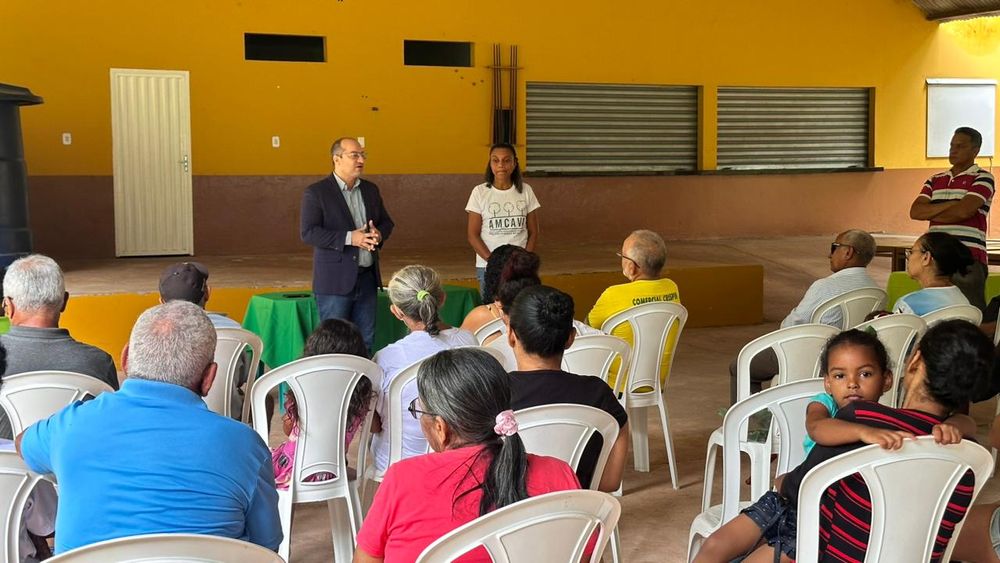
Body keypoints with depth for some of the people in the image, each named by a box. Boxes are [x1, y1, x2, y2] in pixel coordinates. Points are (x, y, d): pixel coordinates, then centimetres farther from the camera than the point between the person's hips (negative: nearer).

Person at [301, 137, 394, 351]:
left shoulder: (371, 190, 13)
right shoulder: (316, 193, -6)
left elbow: (386, 222, 20)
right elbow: (308, 233, -15)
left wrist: (379, 234, -5)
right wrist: (349, 238, -22)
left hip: (367, 277, 6)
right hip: (335, 280, -6)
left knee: (366, 340, 9)